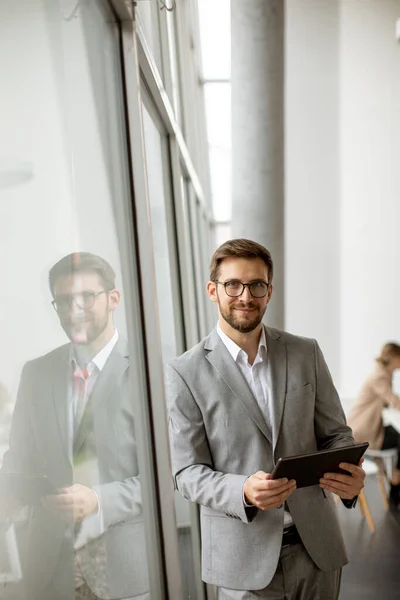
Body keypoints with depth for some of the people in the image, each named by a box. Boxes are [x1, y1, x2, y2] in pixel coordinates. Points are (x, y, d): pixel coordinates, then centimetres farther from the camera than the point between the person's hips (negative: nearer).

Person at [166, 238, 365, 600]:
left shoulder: (306, 353, 2)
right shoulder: (186, 373, -8)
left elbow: (335, 433, 7)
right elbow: (188, 472, -7)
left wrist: (351, 475, -15)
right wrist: (244, 492, -26)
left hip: (317, 545, 3)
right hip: (244, 556, -3)